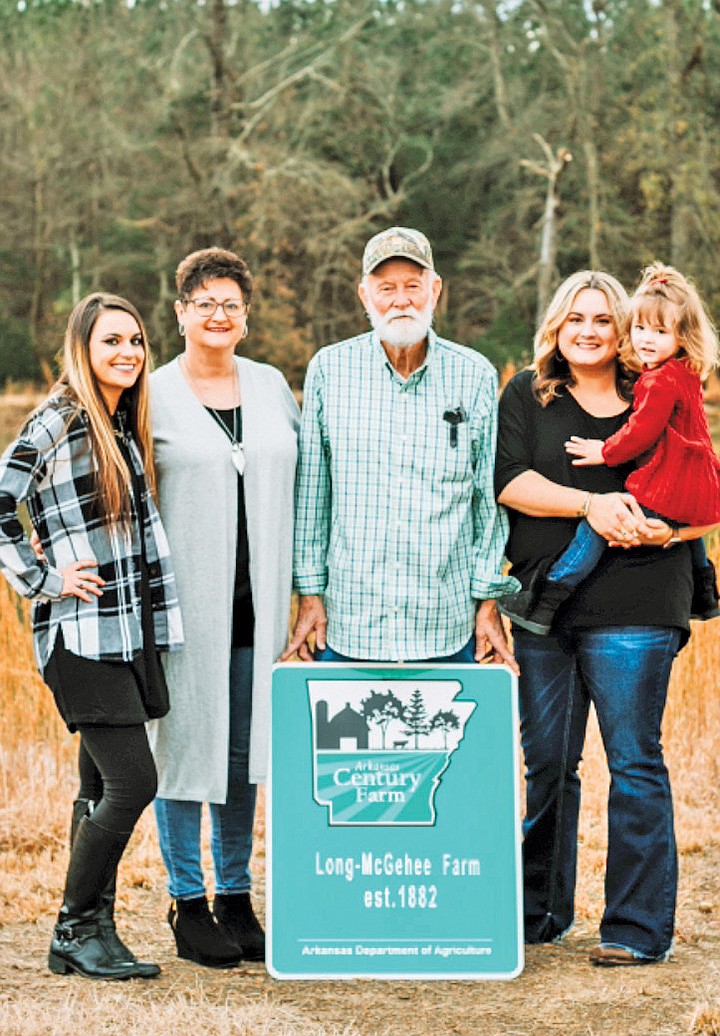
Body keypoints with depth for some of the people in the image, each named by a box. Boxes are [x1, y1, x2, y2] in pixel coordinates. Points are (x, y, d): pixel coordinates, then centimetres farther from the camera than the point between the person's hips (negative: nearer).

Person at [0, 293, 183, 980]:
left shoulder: (126, 426, 15)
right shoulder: (58, 423, -10)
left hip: (129, 631, 8)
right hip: (81, 633, -8)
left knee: (102, 787, 10)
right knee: (133, 782, -12)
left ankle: (94, 934, 15)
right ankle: (74, 932, 1)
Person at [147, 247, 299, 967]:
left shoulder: (271, 387, 11)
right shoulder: (153, 394, -1)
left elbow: (304, 472, 19)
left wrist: (298, 582, 13)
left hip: (255, 602, 4)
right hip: (186, 602, -4)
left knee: (243, 748, 9)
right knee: (185, 744, -1)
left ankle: (235, 898, 20)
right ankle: (188, 906, 10)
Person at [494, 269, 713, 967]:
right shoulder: (527, 396, 11)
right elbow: (508, 480, -3)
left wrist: (660, 530, -14)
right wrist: (590, 504, -15)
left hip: (633, 603, -2)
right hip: (545, 597, 3)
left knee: (633, 760, -4)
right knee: (546, 761, 9)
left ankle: (640, 928, 1)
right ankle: (541, 912, 22)